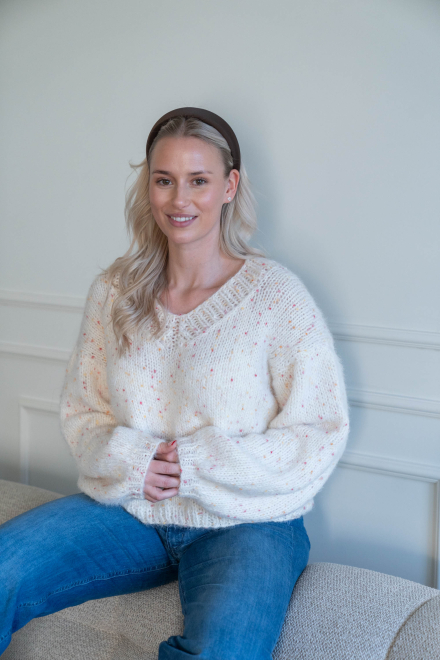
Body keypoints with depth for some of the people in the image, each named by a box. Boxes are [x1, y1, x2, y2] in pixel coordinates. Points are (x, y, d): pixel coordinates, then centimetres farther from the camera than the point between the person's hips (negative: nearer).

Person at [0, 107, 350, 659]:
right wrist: (129, 460, -12)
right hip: (127, 507, 4)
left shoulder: (276, 293, -7)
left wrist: (196, 464, -17)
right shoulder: (114, 290, 6)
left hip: (244, 522, -3)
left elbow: (321, 435, -8)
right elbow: (80, 411, 10)